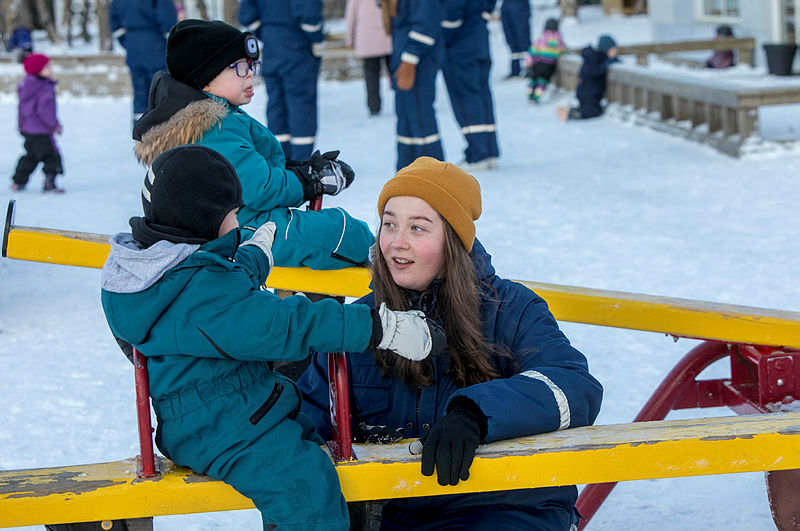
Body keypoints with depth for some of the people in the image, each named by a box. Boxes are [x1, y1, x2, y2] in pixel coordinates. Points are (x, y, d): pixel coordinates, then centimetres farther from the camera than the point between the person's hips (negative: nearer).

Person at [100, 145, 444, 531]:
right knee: (306, 482, -25)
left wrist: (256, 253, 47)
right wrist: (380, 328, -22)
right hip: (220, 433, -11)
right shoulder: (202, 291, -26)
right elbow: (286, 327, -26)